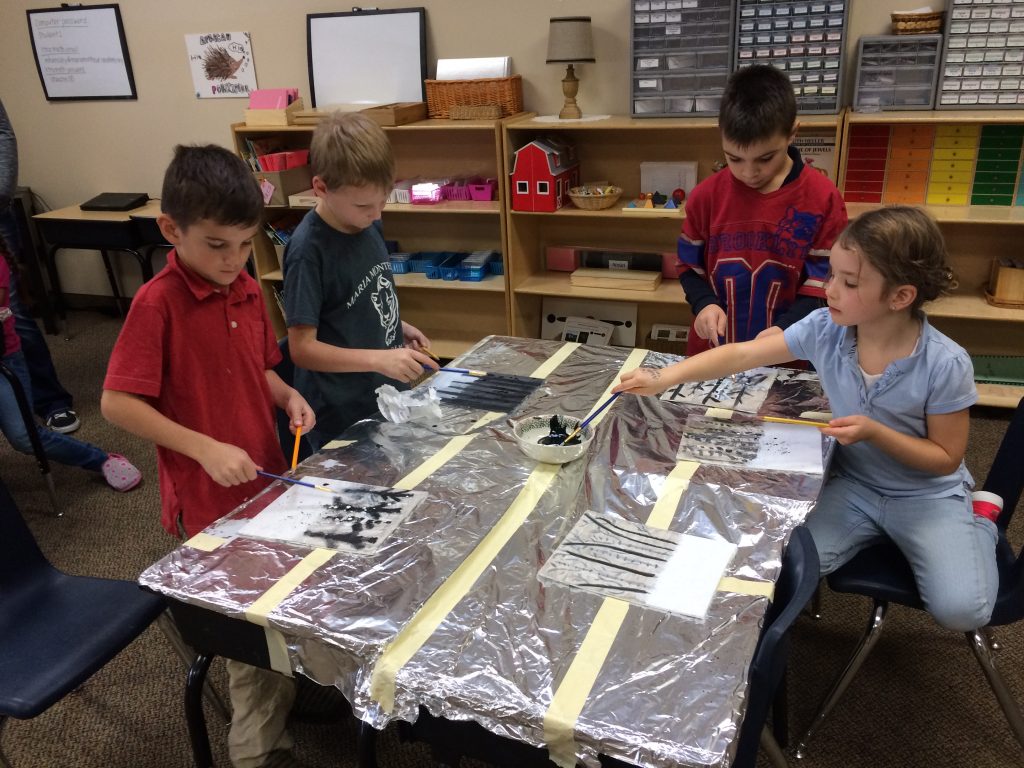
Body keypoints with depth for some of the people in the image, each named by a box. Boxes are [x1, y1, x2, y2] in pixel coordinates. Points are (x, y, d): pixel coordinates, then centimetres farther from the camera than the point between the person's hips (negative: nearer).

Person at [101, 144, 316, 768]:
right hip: (211, 499, -6)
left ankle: (289, 689, 47)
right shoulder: (158, 303, -18)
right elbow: (117, 403, -18)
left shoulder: (247, 290, 2)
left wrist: (285, 395, -5)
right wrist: (206, 448, -24)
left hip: (266, 477, 6)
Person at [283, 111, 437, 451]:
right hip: (342, 419, -7)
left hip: (388, 397, 8)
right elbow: (302, 349, -22)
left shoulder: (367, 225, 1)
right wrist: (380, 359, -31)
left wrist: (397, 327, 1)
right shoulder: (308, 250, -22)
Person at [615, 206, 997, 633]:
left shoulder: (946, 364, -23)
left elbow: (946, 457, -13)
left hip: (928, 493, -2)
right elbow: (741, 354, -15)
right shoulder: (824, 329, -16)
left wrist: (875, 432, -28)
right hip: (853, 484, 2)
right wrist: (664, 378, -26)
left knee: (961, 610, -17)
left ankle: (979, 521, 14)